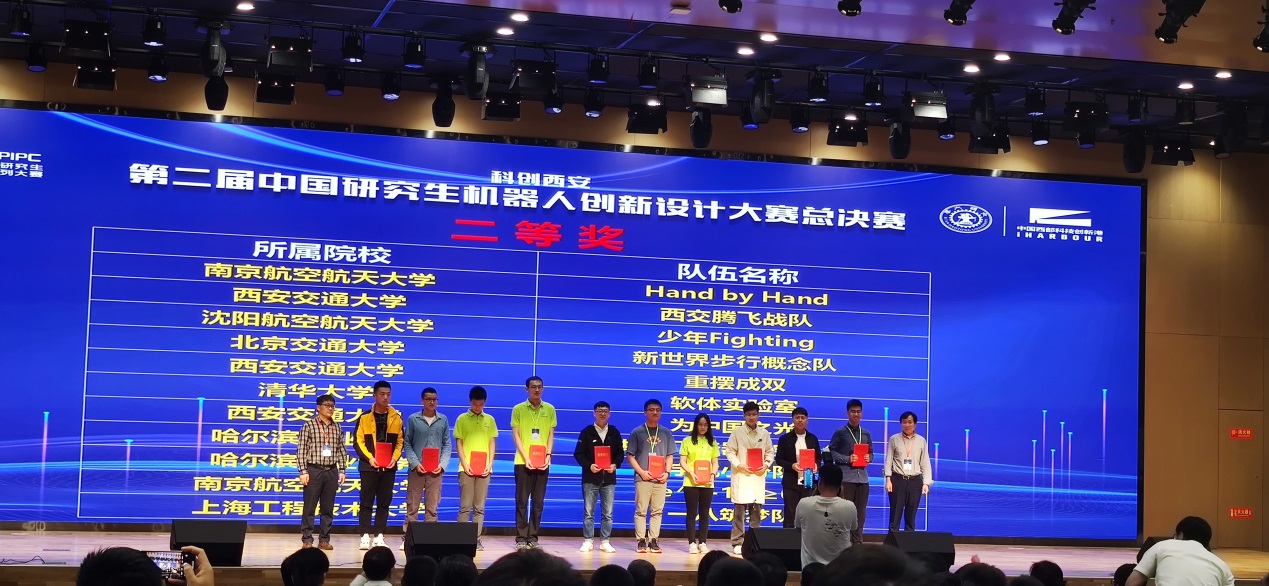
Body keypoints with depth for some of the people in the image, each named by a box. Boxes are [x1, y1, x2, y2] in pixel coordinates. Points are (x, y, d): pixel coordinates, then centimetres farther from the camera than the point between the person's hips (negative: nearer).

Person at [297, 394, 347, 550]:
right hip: (314, 470, -4)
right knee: (309, 508, -1)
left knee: (328, 508, 7)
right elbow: (301, 450, -5)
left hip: (331, 471, 4)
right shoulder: (309, 425, -3)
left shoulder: (337, 427, 10)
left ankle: (324, 540, 13)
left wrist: (342, 470, 7)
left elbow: (342, 450, 13)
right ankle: (307, 540, 4)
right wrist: (303, 471, -10)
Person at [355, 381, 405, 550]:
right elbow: (359, 441, -2)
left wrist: (394, 458, -6)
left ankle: (379, 536, 10)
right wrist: (369, 458, -13)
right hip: (369, 466, -2)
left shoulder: (396, 417, 7)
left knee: (384, 503, 5)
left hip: (389, 467, 2)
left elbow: (400, 441, 9)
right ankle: (365, 536, 2)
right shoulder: (365, 417, 0)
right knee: (367, 502, -1)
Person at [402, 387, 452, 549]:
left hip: (436, 470, 1)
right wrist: (415, 463, -10)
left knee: (432, 508, 4)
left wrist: (442, 464, -5)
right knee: (412, 506, 1)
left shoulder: (443, 420, 7)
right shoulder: (413, 419, 3)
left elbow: (447, 445, 9)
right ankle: (407, 538, 4)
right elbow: (407, 444, 2)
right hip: (417, 469, -1)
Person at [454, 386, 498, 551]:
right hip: (466, 468, -2)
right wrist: (465, 464, -9)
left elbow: (492, 444, 10)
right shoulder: (462, 419, 4)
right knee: (465, 506, -2)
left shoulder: (489, 420, 10)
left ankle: (477, 539, 6)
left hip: (484, 468, 2)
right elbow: (459, 443, 2)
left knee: (479, 507, 3)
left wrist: (490, 464, -2)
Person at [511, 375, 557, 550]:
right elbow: (516, 435, 0)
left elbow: (551, 435, 10)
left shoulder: (549, 409, 8)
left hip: (543, 462, 2)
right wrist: (525, 457, -10)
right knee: (522, 501, 0)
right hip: (523, 461, -2)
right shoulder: (518, 409, 2)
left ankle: (533, 538, 9)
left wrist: (548, 455, -4)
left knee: (538, 502, 3)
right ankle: (521, 539, 4)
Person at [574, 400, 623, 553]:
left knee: (608, 513, 4)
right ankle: (588, 541, 7)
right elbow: (578, 454, -2)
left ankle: (605, 542, 10)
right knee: (588, 512, 1)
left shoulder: (614, 433, 8)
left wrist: (615, 465, -10)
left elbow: (619, 453, 9)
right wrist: (589, 466, -17)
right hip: (590, 478, -2)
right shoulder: (586, 432, 0)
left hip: (609, 478, 2)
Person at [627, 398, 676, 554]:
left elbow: (670, 456, 14)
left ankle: (653, 541, 8)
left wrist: (667, 472, -2)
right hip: (642, 477, -2)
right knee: (641, 510, -2)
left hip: (660, 479, 3)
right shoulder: (637, 432, 4)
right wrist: (641, 472, -9)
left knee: (657, 511, 3)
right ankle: (641, 541, 2)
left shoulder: (666, 433, 12)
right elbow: (630, 456, 2)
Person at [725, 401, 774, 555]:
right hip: (741, 475, -3)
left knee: (756, 510, 4)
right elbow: (729, 451, 0)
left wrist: (766, 464, -3)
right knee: (739, 509, -4)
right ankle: (737, 543, -1)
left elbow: (770, 451, 14)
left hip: (758, 475, 3)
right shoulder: (737, 432, 1)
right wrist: (739, 464, -12)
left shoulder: (764, 433, 9)